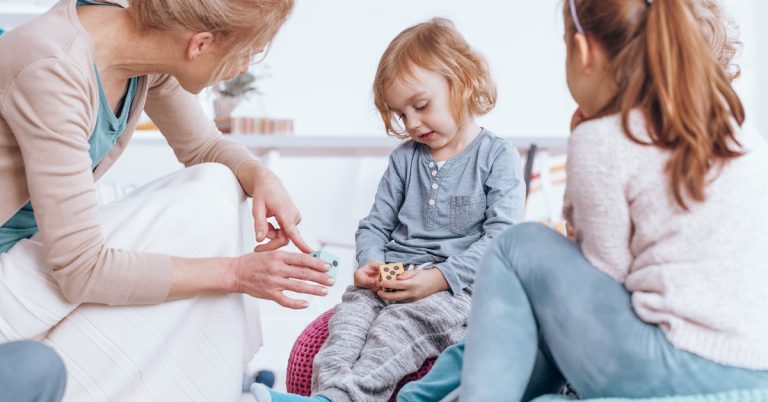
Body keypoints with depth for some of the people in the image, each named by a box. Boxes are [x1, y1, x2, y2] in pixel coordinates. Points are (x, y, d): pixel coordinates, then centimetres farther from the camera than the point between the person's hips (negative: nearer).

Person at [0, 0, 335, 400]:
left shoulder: (146, 35, -7)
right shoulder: (54, 71, -30)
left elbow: (204, 147, 8)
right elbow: (81, 269, -28)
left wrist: (262, 178, -13)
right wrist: (233, 272, -24)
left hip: (49, 245, 8)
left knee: (219, 187, -5)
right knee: (209, 199, -16)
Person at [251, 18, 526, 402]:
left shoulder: (497, 156, 1)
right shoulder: (405, 157, 16)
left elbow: (502, 236, -9)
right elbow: (375, 223, 16)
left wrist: (439, 277, -19)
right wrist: (370, 262, -7)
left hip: (457, 284, -5)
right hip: (393, 276, 5)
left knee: (400, 323, -31)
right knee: (352, 310, -24)